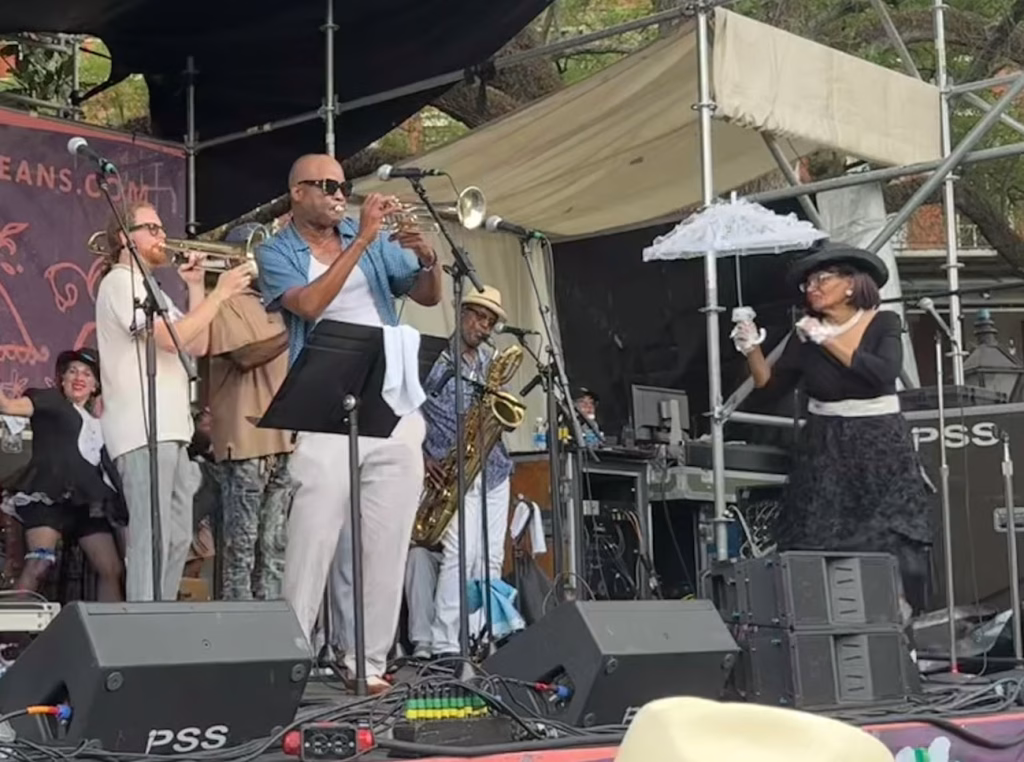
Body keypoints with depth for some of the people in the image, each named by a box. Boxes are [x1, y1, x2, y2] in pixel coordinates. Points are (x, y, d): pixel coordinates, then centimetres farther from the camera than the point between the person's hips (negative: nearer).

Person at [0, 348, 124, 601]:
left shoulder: (96, 422, 28)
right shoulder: (50, 400, 11)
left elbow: (104, 466, 31)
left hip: (87, 501, 7)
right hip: (51, 493, -7)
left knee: (113, 570, 1)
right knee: (38, 564, -25)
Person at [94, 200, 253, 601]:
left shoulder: (150, 289, 24)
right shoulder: (120, 283, -6)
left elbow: (197, 345, 17)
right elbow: (172, 338, -19)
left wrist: (195, 286, 11)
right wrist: (220, 293, -13)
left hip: (170, 430, 10)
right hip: (143, 431, -10)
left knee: (177, 538, 10)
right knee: (152, 538, -14)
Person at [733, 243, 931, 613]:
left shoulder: (883, 324, -3)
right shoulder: (805, 334, 4)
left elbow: (883, 372, -20)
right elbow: (771, 385, 2)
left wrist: (828, 341, -17)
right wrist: (752, 350, -14)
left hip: (881, 447, -2)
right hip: (824, 449, 2)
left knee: (892, 546, -6)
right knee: (819, 547, -4)